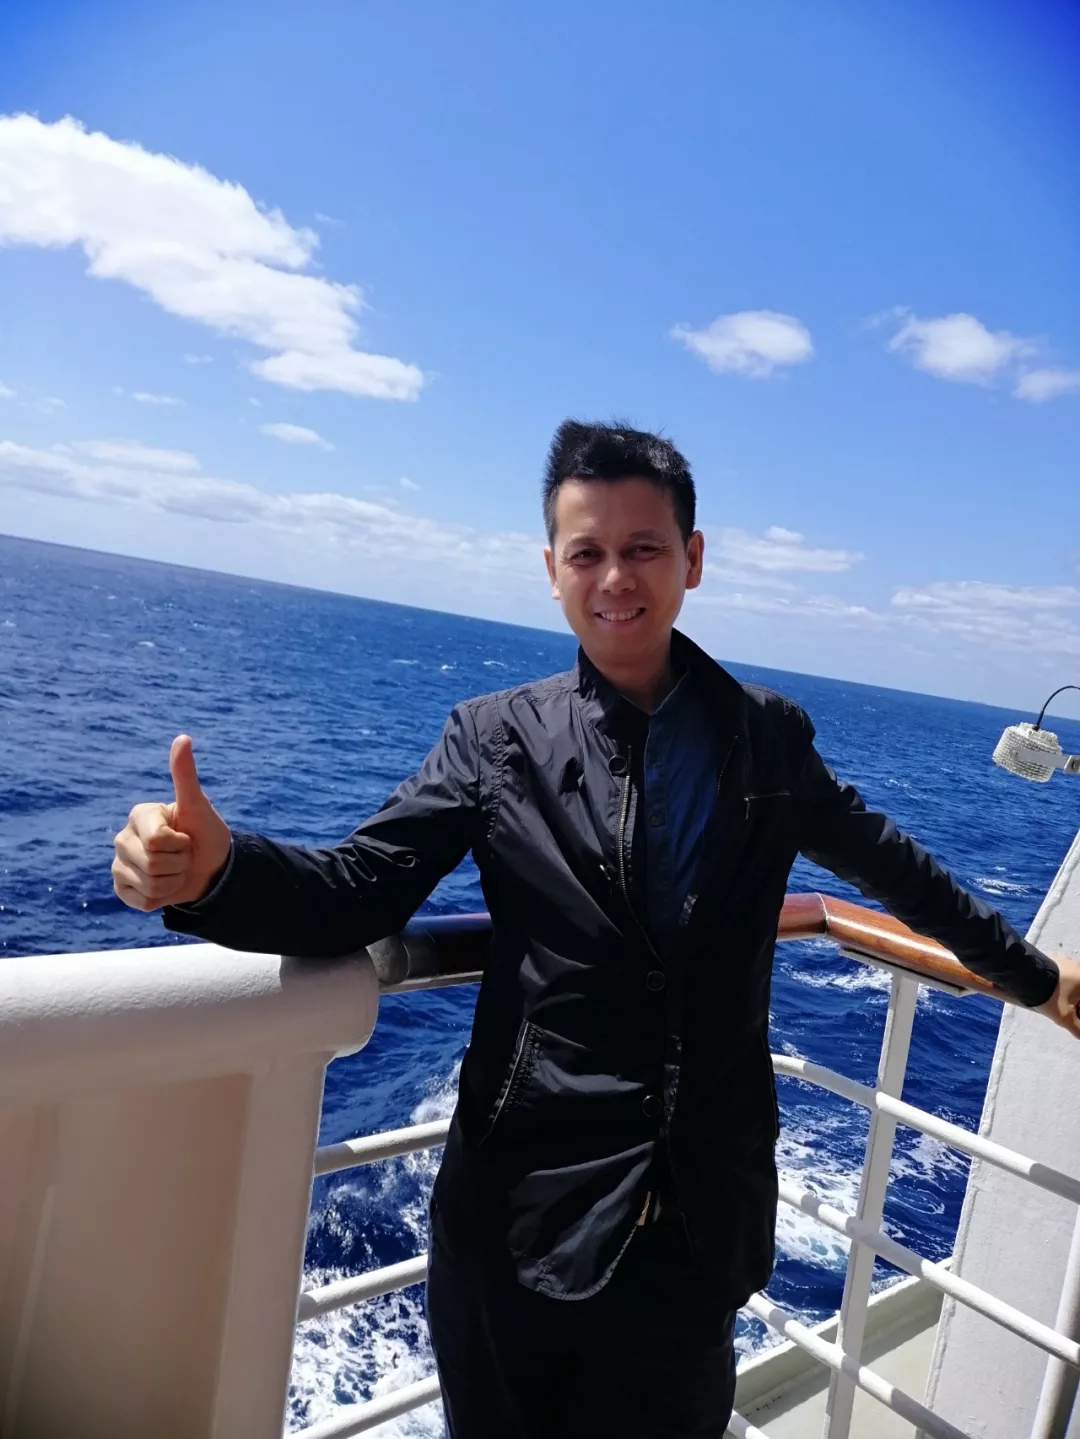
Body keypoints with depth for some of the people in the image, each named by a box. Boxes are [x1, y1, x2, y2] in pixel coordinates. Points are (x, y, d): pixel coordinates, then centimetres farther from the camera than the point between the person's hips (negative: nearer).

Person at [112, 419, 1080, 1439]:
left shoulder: (769, 735, -1)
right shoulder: (496, 738, -6)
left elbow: (885, 862, 12)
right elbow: (359, 891, -11)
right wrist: (215, 869, -30)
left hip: (700, 1230, 2)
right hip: (522, 1217, -1)